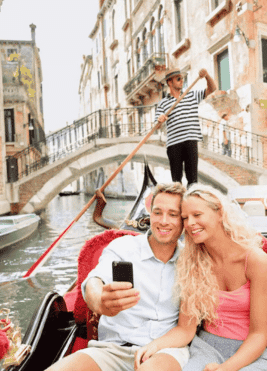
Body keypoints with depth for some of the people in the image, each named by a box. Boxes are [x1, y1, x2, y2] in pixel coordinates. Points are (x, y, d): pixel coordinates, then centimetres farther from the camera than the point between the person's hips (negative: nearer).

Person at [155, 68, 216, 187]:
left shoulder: (193, 96, 18)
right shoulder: (163, 103, 11)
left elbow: (211, 89, 13)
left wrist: (206, 75, -6)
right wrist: (160, 120, -19)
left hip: (190, 141, 1)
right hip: (173, 143, -1)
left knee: (192, 175, -3)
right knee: (176, 177, 2)